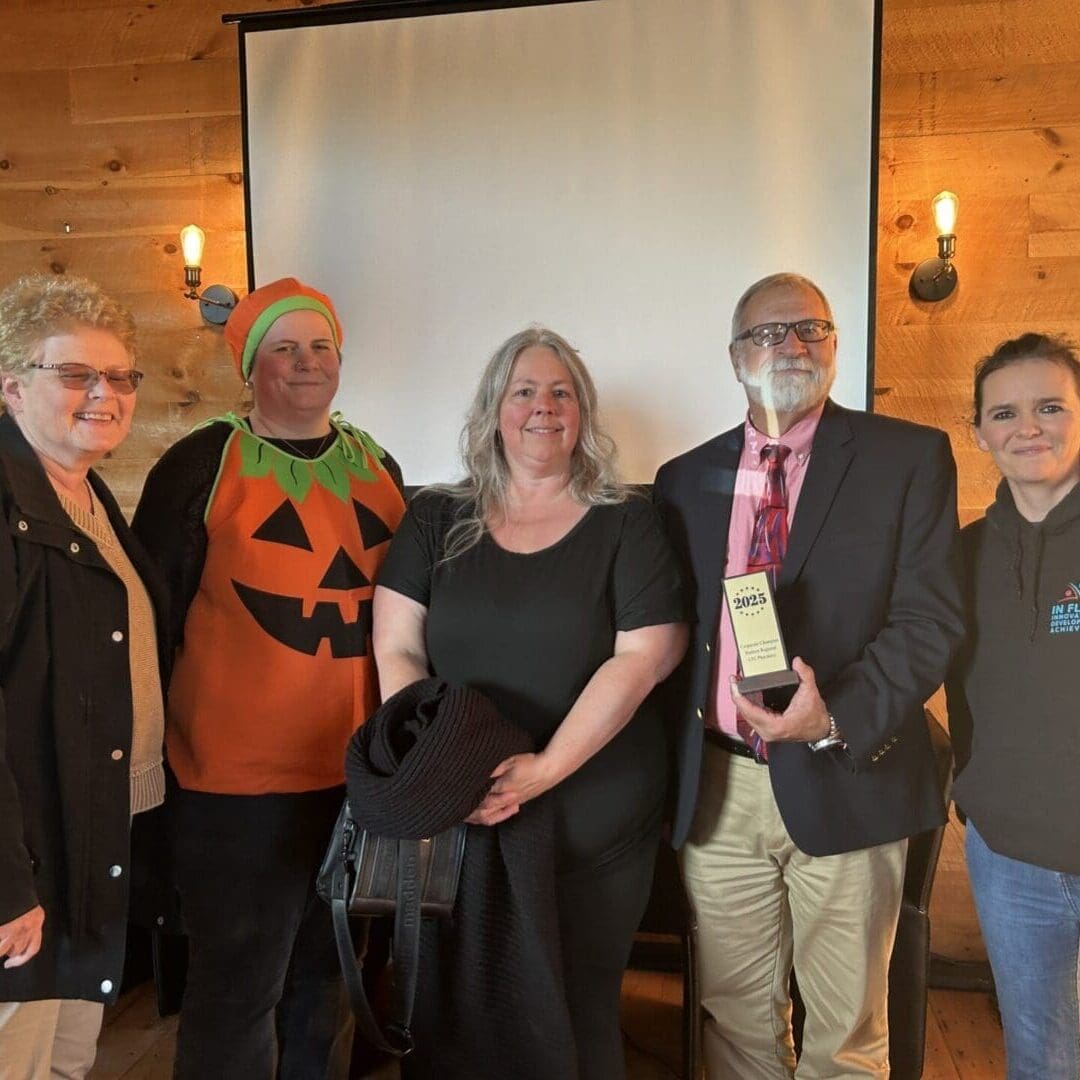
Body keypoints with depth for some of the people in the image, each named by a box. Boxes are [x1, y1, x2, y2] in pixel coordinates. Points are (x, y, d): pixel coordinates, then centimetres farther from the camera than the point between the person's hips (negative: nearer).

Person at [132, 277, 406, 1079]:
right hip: (240, 776, -4)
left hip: (361, 772, 5)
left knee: (329, 978, 20)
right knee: (238, 988, 8)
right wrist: (161, 743, -5)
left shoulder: (377, 466, 8)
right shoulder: (202, 464, -7)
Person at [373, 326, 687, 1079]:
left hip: (593, 821, -1)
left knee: (580, 1008, 11)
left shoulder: (626, 525, 0)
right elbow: (396, 652, 2)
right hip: (459, 818, 2)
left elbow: (642, 658, -9)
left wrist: (543, 770, -18)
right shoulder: (436, 521, 5)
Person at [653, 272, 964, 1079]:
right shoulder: (685, 480, 9)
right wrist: (676, 759, 2)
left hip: (845, 783, -2)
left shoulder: (910, 458, -1)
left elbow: (932, 616, -8)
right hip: (716, 789, 3)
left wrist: (837, 717, -22)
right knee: (736, 1014, 17)